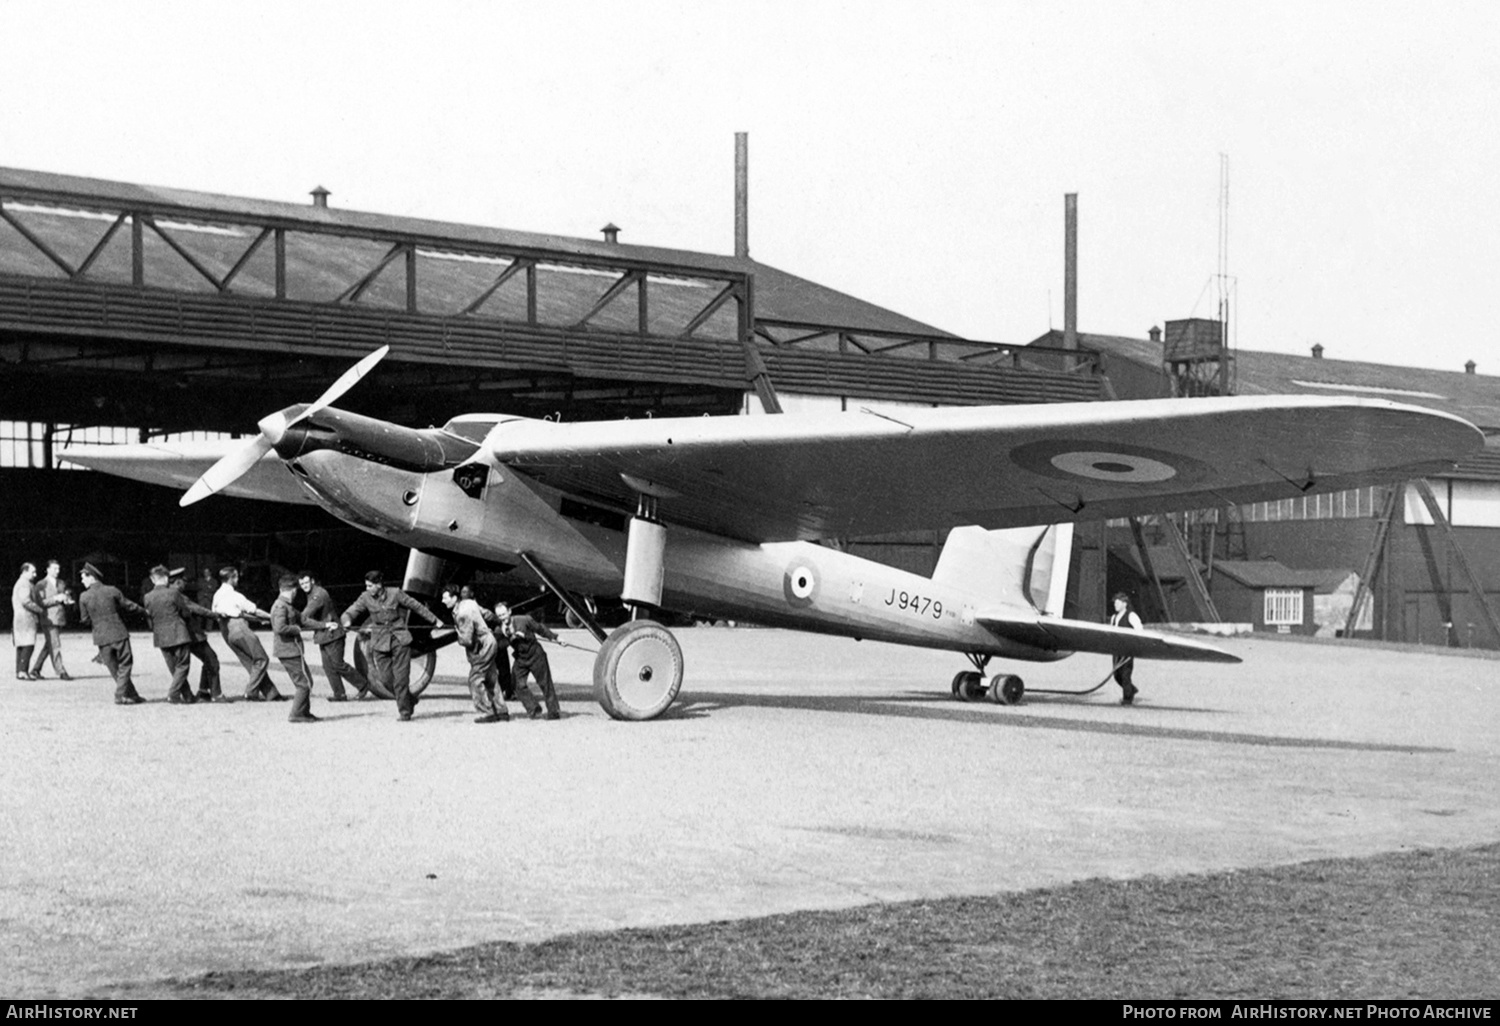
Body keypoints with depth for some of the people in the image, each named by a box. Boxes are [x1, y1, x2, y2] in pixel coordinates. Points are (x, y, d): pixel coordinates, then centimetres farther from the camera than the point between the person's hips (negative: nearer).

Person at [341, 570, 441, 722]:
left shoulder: (395, 593, -5)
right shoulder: (366, 598, -2)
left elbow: (416, 606, 7)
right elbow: (350, 613, -7)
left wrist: (434, 620, 16)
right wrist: (347, 621, -32)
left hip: (400, 640, -2)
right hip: (380, 643, 2)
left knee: (401, 678, -7)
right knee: (386, 679, -3)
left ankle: (404, 711, 7)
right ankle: (409, 700, 22)